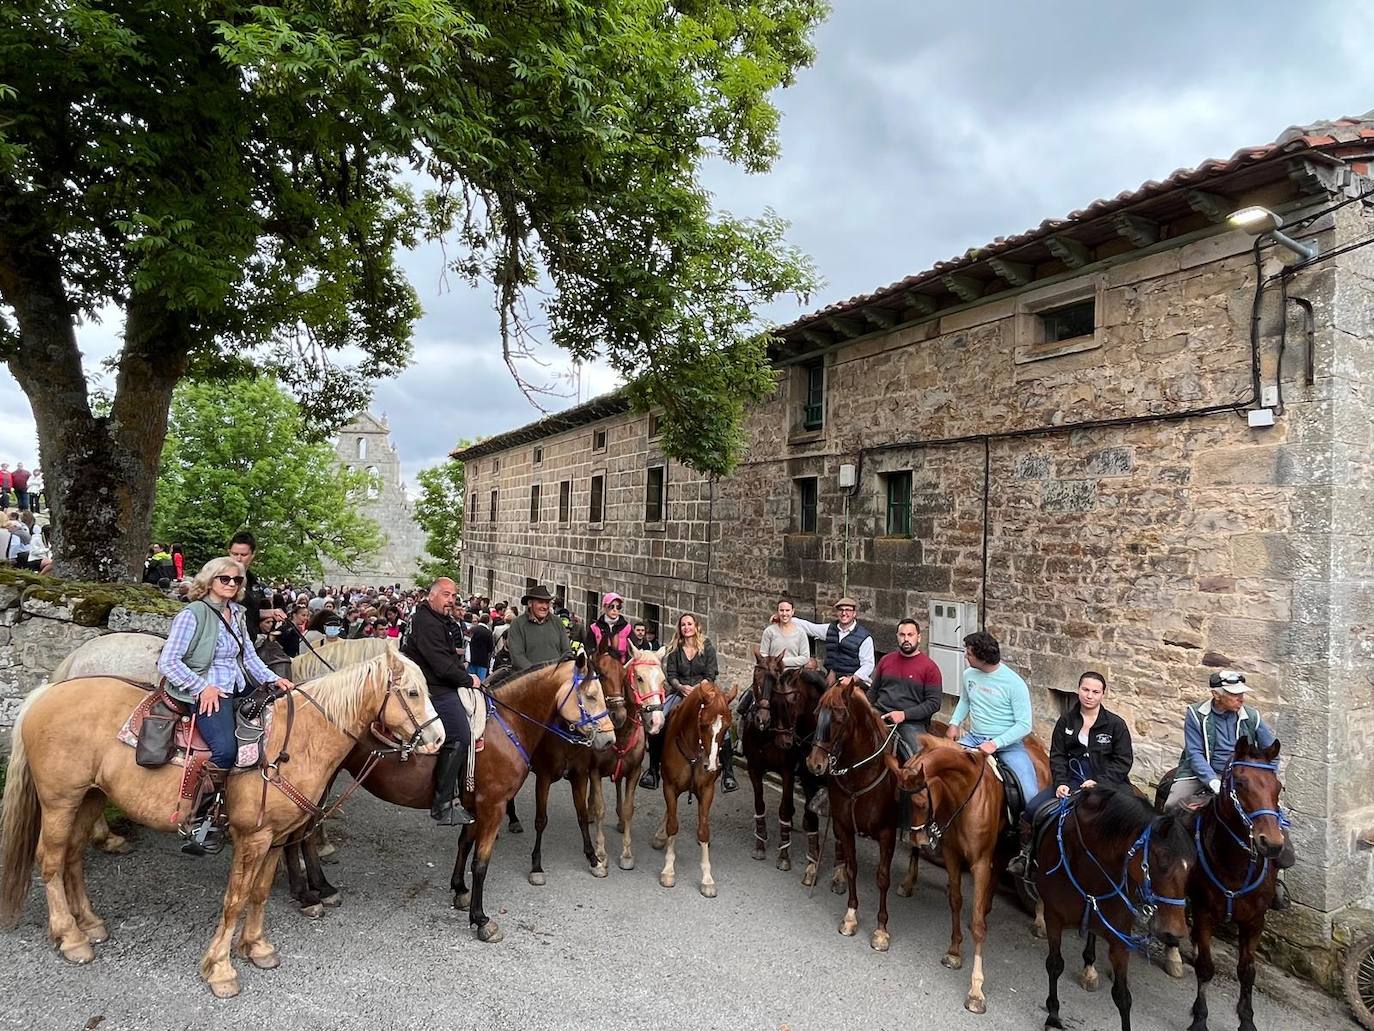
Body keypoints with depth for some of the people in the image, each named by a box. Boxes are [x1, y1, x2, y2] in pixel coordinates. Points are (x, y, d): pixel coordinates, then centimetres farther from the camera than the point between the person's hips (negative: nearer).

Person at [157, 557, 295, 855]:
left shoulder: (237, 613, 16)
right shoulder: (193, 614, -6)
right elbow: (168, 662, -9)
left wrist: (273, 679, 3)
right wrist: (202, 687, -18)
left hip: (239, 689, 8)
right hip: (206, 693, -8)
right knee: (225, 749, -30)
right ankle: (200, 821, -17)